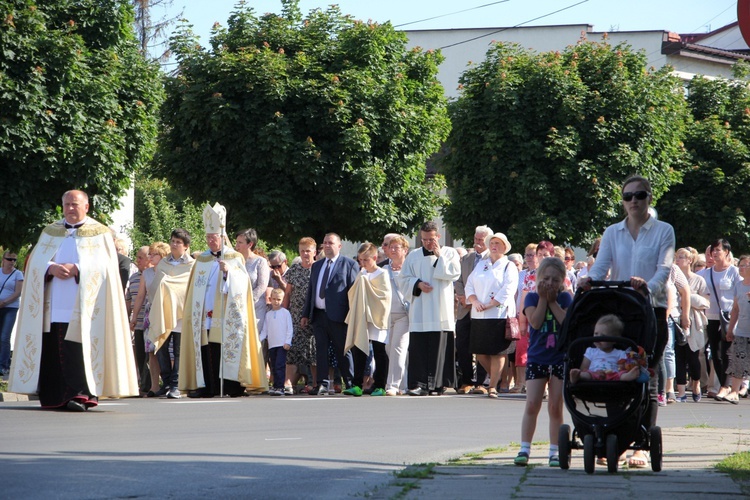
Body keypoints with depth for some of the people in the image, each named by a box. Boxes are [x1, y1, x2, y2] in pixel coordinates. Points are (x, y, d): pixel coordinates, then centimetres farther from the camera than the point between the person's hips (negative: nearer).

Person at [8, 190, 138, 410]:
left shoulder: (100, 233, 8)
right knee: (54, 348, -2)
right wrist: (51, 268, -12)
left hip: (82, 305, -4)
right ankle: (55, 396, 2)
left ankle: (81, 394, -17)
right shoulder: (50, 232, 18)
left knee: (80, 348, -14)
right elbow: (35, 260, 9)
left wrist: (76, 269, -17)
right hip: (54, 307, 4)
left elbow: (104, 264, -4)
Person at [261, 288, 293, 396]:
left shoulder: (285, 313, 1)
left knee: (280, 365, -12)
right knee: (274, 367, 8)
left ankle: (280, 387, -14)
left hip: (282, 344, -5)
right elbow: (265, 330, 13)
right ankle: (276, 386, 14)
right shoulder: (268, 314, 13)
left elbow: (290, 329, -2)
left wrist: (287, 342, -9)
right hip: (271, 345, 5)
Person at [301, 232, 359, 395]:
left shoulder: (349, 265, 0)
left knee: (342, 351, -2)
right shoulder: (316, 266, 19)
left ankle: (350, 384, 5)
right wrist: (306, 314, 14)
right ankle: (323, 384, 4)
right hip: (318, 315, 6)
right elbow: (311, 290, 20)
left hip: (338, 316, -6)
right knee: (321, 350, 2)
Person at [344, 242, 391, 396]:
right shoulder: (362, 275, 12)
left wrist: (366, 285, -10)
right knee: (358, 352, 1)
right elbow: (352, 294, 16)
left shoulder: (382, 275, -5)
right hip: (361, 319, 6)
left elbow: (384, 295, -14)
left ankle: (379, 386, 4)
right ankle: (357, 385, 2)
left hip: (376, 320, -6)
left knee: (379, 354, 0)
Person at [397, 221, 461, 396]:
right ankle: (420, 383, -7)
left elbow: (454, 273, -7)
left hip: (441, 312, -1)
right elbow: (403, 279, 11)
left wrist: (439, 256, -4)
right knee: (418, 347, -6)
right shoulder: (413, 256, 14)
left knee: (438, 347, -3)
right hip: (419, 313, 1)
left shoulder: (449, 253, 9)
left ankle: (437, 384, 2)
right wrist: (418, 284, -7)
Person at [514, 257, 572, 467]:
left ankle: (554, 452, 7)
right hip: (536, 358, 0)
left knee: (555, 407, 2)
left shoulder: (565, 298, 4)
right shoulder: (532, 297, 3)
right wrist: (543, 298, -12)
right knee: (532, 405, -5)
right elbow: (535, 322, -14)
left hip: (560, 359, 0)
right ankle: (524, 449, 0)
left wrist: (552, 301, -10)